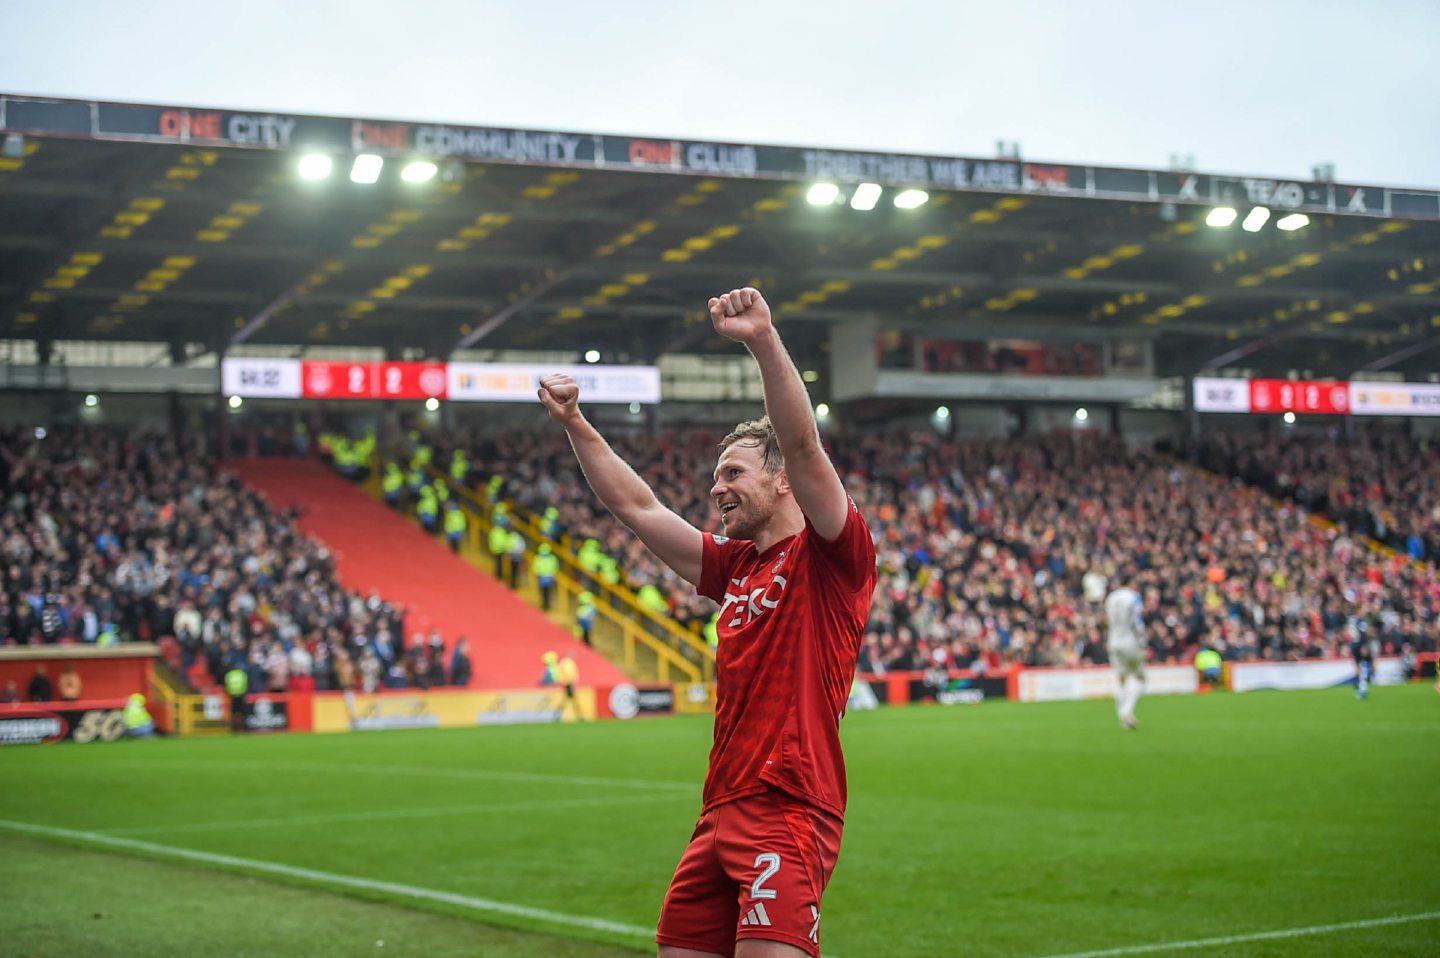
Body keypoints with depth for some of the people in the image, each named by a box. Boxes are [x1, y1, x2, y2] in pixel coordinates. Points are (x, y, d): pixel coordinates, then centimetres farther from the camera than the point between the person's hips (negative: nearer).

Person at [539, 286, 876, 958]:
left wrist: (764, 341, -28)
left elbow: (802, 445, -17)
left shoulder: (829, 555, -2)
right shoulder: (734, 565, 21)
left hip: (788, 813, -8)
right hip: (721, 814, 8)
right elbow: (636, 507, 26)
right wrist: (574, 425, 23)